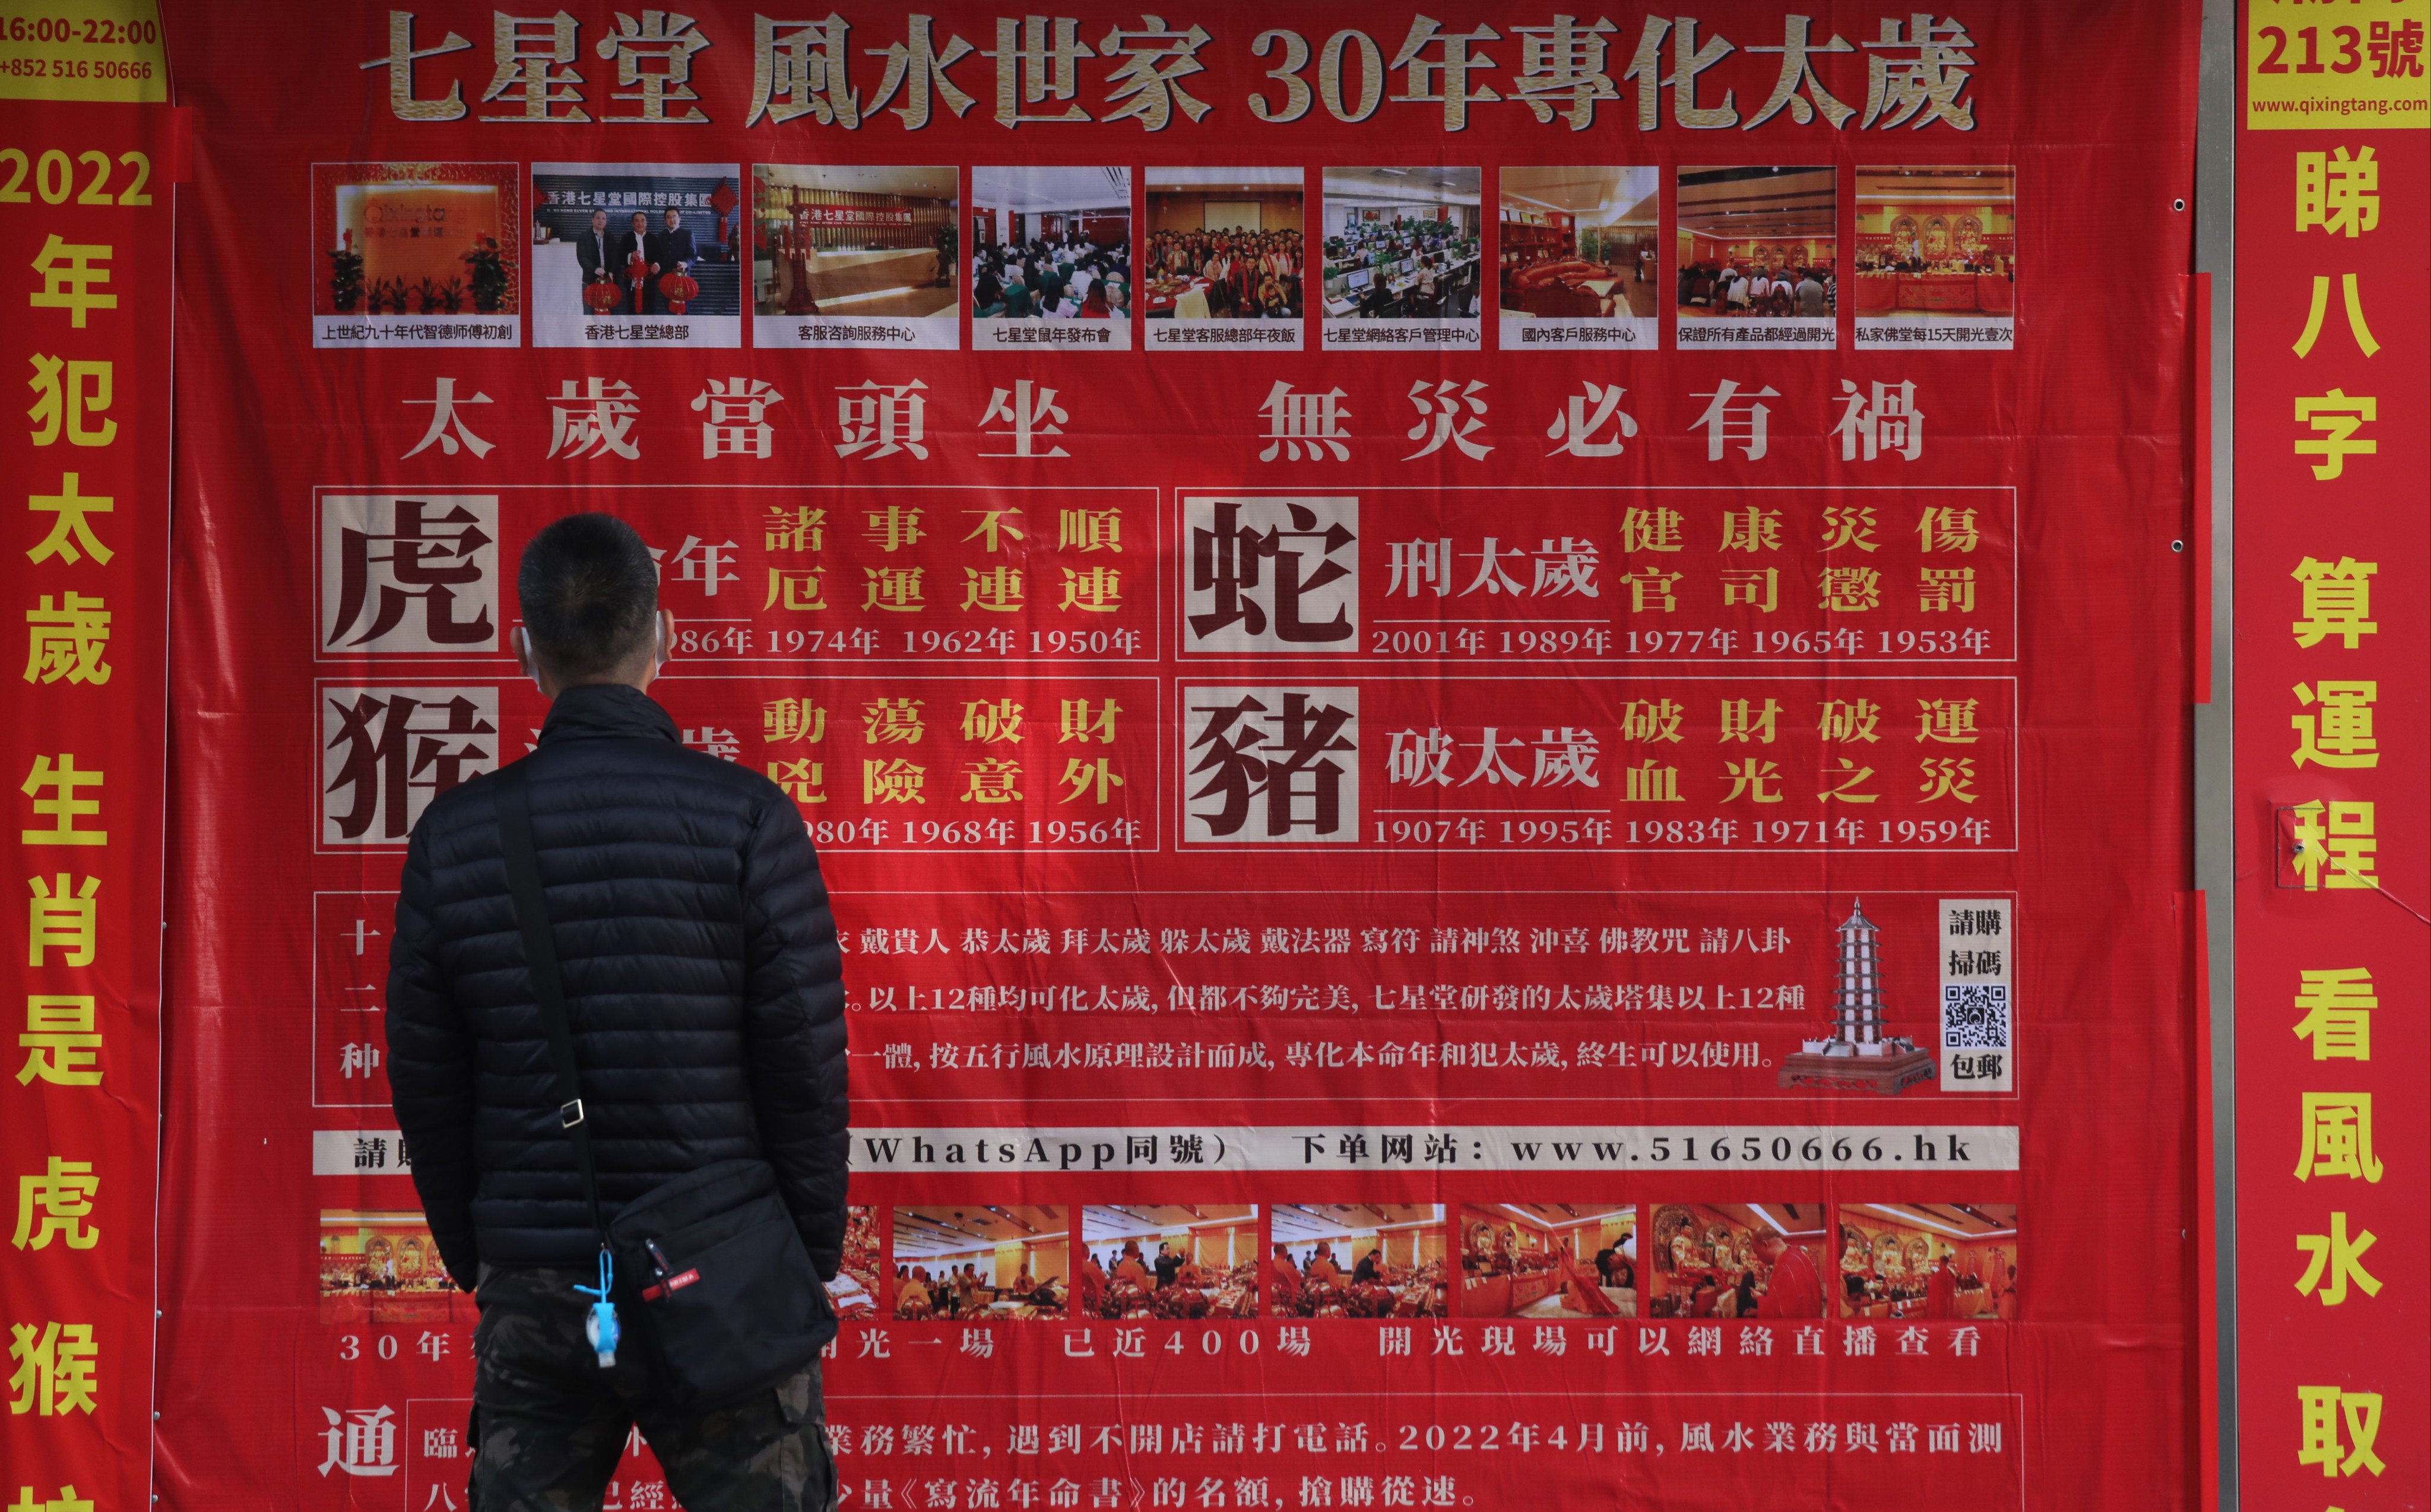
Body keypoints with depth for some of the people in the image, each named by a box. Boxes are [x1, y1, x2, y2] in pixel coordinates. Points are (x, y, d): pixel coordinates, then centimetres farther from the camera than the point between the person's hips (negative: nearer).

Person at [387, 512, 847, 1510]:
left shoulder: (455, 834, 0)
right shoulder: (745, 818, -8)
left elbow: (425, 1090, 5)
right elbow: (807, 1068, -7)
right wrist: (812, 1266, 4)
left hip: (534, 1296, 3)